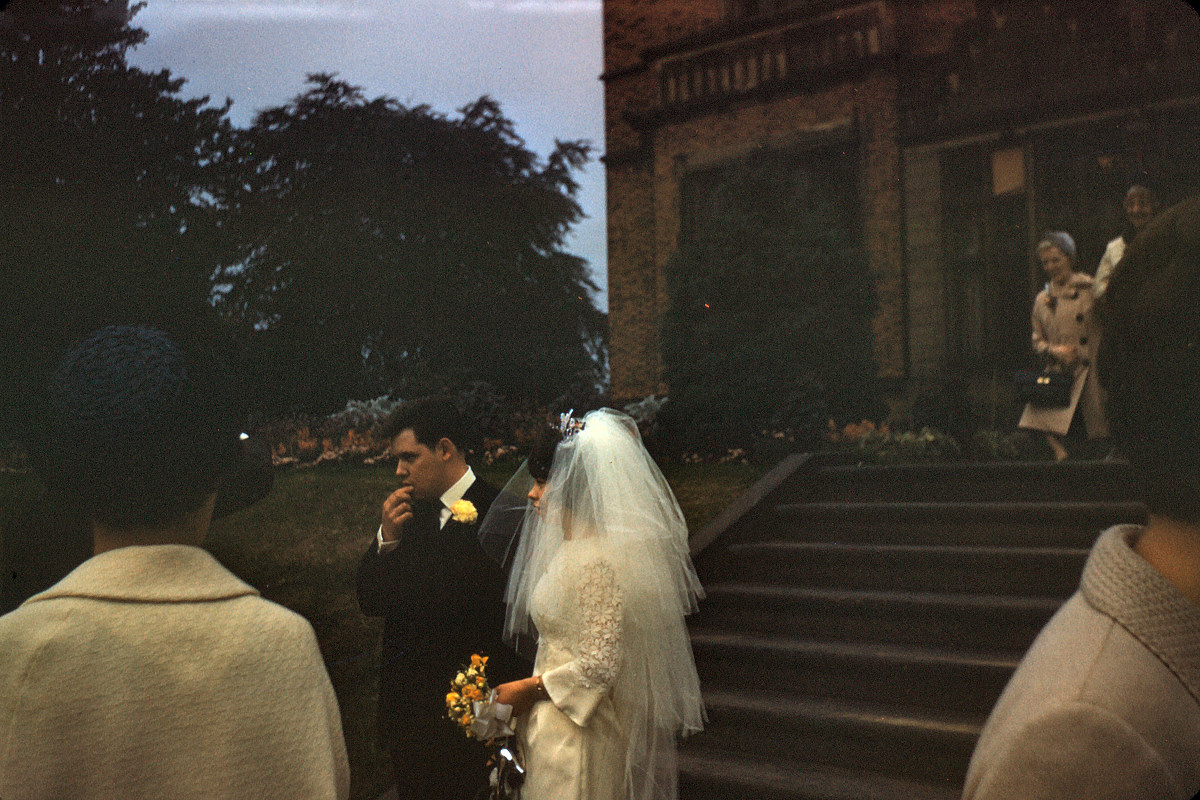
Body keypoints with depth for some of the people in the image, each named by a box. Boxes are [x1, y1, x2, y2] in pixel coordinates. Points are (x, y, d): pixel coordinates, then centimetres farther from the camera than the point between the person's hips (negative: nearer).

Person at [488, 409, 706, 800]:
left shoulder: (597, 562, -22)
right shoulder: (566, 549, 8)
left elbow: (599, 664, -23)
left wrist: (530, 688, -14)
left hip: (576, 735, -9)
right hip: (554, 719, 9)